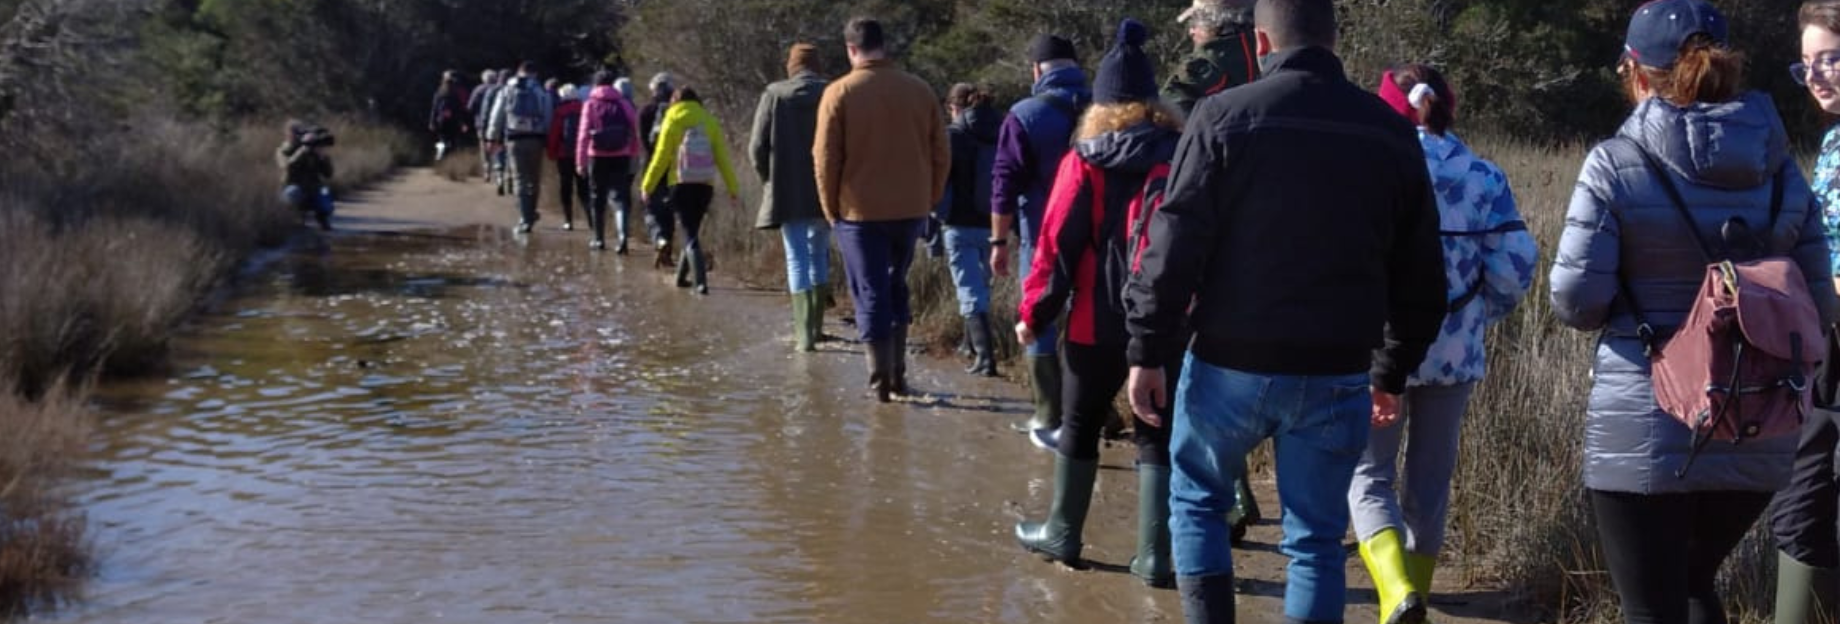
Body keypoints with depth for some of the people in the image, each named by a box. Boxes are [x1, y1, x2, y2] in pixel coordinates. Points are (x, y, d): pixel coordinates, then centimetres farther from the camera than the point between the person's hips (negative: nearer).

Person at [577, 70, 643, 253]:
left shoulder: (591, 104, -2)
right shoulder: (624, 103, 4)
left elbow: (584, 134, -5)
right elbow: (635, 133, 4)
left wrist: (581, 161, -3)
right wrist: (634, 156, 12)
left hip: (598, 157, -1)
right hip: (621, 157, 1)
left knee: (598, 198, 12)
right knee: (620, 197, -1)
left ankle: (599, 239, 19)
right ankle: (622, 235, -22)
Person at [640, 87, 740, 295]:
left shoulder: (672, 122, -1)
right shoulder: (710, 122, 6)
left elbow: (661, 158, -3)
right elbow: (723, 159, 5)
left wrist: (646, 187, 5)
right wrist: (733, 190, 7)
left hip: (681, 185, -3)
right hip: (705, 185, 3)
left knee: (690, 235, -4)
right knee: (693, 230, 20)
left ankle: (701, 281, -19)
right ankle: (681, 276, 30)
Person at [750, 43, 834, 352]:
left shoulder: (775, 95, -5)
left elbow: (757, 147, -5)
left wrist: (770, 178, 11)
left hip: (788, 193, -2)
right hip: (827, 192, 2)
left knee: (797, 258, 2)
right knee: (819, 254, 18)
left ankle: (805, 333, -8)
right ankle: (815, 326, 23)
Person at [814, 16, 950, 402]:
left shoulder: (840, 93, -7)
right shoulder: (920, 90, 2)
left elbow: (826, 158, -6)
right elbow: (941, 155, 4)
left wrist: (831, 208, 5)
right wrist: (930, 201, 14)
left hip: (860, 211, -3)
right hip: (911, 209, 3)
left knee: (871, 295, 4)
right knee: (896, 288, 20)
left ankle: (881, 382, 4)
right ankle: (897, 374, 19)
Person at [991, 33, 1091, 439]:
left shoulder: (1025, 116, -10)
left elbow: (1006, 185, -10)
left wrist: (999, 241, -3)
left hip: (1043, 239, -4)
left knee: (1041, 325, 5)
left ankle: (1050, 418, 3)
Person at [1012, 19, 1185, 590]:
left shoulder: (1084, 162, -5)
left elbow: (1057, 242, -6)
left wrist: (1034, 311, 2)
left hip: (1098, 320, -1)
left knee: (1080, 427, 15)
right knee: (1157, 435, 8)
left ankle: (1063, 535, 27)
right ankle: (1155, 556, 4)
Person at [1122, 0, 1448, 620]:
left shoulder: (1225, 116, -7)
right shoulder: (1391, 131, 6)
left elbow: (1174, 246, -12)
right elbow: (1420, 272, 10)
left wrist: (1149, 349, -5)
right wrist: (1394, 369, 20)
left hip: (1232, 364, -2)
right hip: (1338, 375, 3)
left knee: (1196, 497, 20)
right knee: (1316, 539, 11)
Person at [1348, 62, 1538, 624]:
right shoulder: (1485, 177, 1)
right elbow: (1516, 264, -3)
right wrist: (1481, 314, 14)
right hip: (1456, 351, 3)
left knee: (1369, 476, 5)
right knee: (1430, 481, 17)